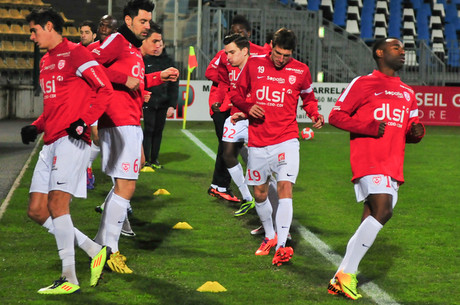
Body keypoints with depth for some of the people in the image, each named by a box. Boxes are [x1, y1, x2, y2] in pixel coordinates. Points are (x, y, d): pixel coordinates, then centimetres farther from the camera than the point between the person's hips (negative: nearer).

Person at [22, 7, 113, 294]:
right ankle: (95, 251, 11)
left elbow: (106, 90, -11)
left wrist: (84, 122, -20)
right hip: (51, 142, 9)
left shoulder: (75, 53, -5)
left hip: (71, 139, -9)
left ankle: (69, 278, -16)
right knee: (37, 210, 2)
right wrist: (36, 127, 14)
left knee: (57, 202, -19)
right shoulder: (46, 61, 22)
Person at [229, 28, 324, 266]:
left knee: (285, 187, -18)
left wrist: (315, 115, -3)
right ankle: (269, 235, 37)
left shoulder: (300, 71, 1)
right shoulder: (254, 64, 2)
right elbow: (237, 93, 12)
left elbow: (308, 99, 18)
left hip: (286, 140, -2)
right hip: (257, 141, 2)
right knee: (259, 193, 12)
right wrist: (247, 108, -9)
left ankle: (281, 246, -25)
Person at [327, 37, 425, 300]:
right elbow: (336, 115, -1)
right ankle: (347, 273, -18)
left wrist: (417, 132, 2)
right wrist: (368, 127, -14)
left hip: (393, 167, 7)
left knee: (371, 222, 3)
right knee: (383, 211, -23)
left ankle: (342, 279, 8)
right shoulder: (363, 84, 2)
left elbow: (410, 131, 27)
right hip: (368, 160, -7)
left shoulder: (407, 93, 21)